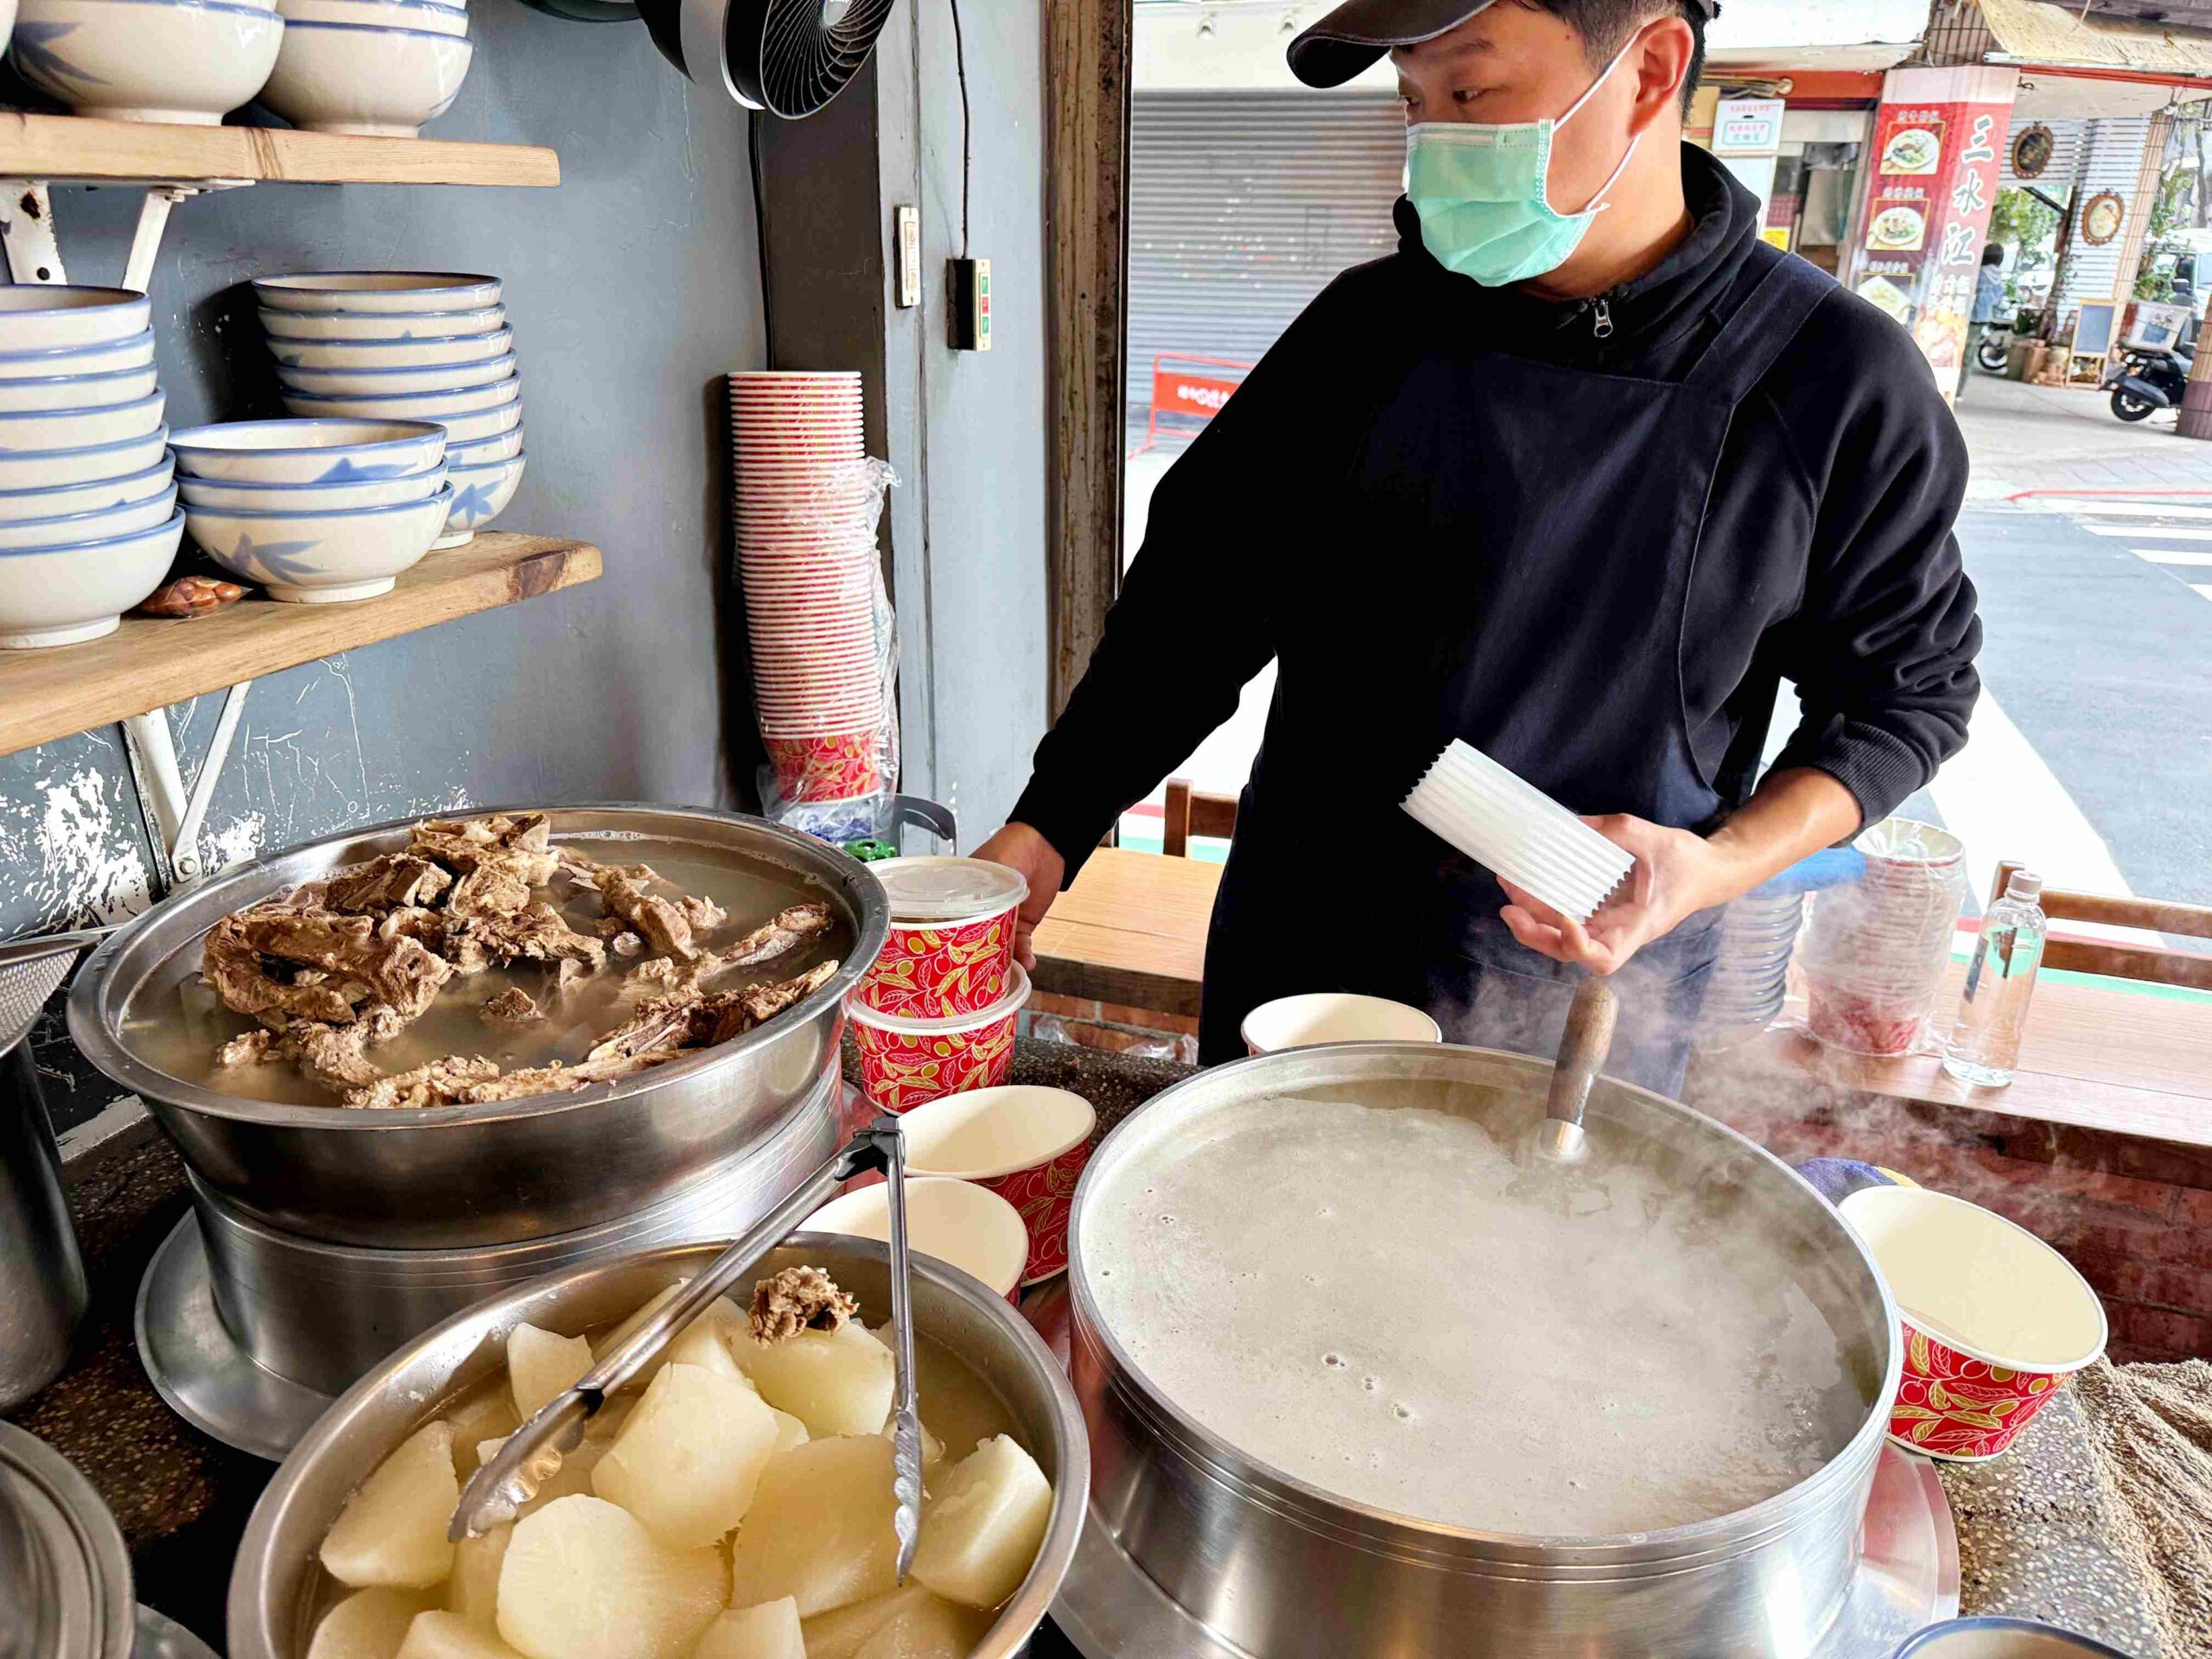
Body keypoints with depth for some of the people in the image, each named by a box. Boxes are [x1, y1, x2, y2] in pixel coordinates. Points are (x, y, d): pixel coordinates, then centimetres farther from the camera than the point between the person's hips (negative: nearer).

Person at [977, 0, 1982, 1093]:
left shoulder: (1840, 383, -11)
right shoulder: (1370, 326, -4)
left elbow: (1906, 691, 0)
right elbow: (1204, 591, -1)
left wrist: (1720, 864, -17)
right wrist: (1047, 830, -8)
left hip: (1588, 987, -2)